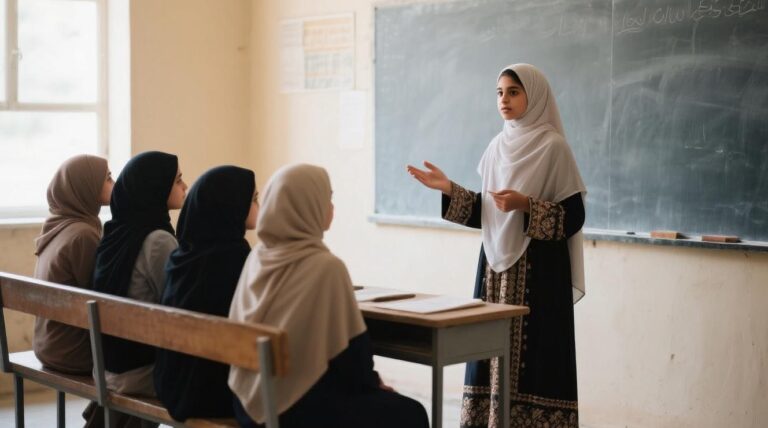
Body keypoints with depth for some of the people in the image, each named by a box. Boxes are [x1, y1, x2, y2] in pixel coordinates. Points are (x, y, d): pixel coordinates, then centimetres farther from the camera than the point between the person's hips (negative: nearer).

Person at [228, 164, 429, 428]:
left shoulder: (257, 258, 3)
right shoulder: (325, 267, -18)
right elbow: (351, 345, -14)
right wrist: (372, 383, 6)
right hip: (297, 406, -8)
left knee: (380, 400, 28)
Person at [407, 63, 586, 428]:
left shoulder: (553, 147, -8)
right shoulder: (498, 147, 12)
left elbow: (573, 217, -11)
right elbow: (487, 213, 14)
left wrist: (526, 204, -23)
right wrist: (449, 189, 2)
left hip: (537, 271, -7)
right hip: (498, 265, 7)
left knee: (531, 357, -6)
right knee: (494, 351, 7)